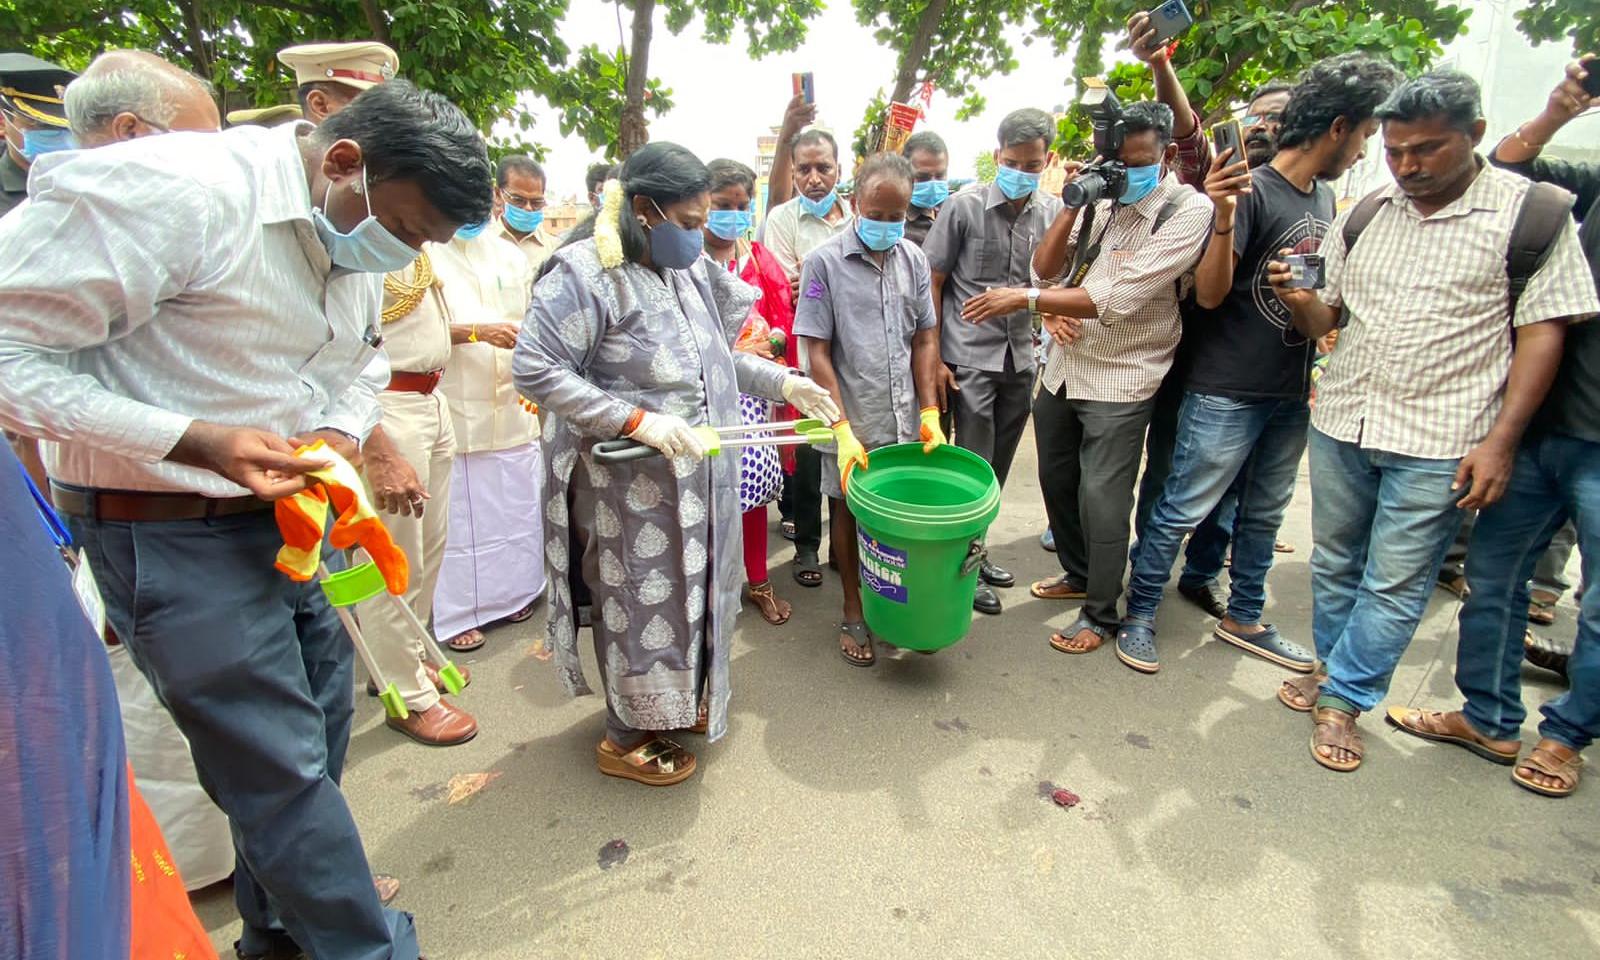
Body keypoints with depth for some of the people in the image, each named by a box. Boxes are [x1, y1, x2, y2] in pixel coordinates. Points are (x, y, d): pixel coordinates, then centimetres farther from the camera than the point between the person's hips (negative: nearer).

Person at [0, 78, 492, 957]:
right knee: (283, 770, -1)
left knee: (317, 731, 18)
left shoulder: (356, 234, 4)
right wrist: (199, 442, -26)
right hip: (171, 535, -8)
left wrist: (341, 432, -3)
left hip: (290, 520, 8)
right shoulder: (171, 190, -21)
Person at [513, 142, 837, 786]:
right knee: (641, 601, 5)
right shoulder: (584, 272, -15)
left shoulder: (691, 269, 9)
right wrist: (638, 420, -26)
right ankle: (626, 738, 28)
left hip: (701, 477, 8)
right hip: (632, 486, -8)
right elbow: (534, 369, -21)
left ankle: (683, 697, 43)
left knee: (697, 588, 19)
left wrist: (784, 384, 6)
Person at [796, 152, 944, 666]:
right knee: (850, 511, 12)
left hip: (905, 419, 3)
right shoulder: (824, 262, -8)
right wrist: (844, 429, -17)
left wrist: (929, 413, 1)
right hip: (853, 421, -3)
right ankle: (854, 614, 29)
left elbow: (924, 339, 9)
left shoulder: (913, 258, 4)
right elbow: (816, 352, -10)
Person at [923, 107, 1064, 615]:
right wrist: (933, 359, -8)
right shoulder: (964, 207, -6)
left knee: (998, 467, 14)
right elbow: (932, 285, -4)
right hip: (969, 359, -4)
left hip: (1021, 360, 5)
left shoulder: (1054, 212, 5)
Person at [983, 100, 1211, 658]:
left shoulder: (1188, 211, -13)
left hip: (1119, 381, -6)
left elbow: (1117, 299, -23)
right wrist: (1072, 205, -8)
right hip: (1062, 369, 6)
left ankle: (1101, 615, 16)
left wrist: (1026, 298, -25)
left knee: (1102, 498, -2)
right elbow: (1045, 266, 6)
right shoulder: (1104, 199, 4)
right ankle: (1077, 574, 39)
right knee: (1056, 480, 16)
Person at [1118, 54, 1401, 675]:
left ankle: (1244, 619, 32)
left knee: (1264, 513, 17)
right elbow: (1210, 294, -18)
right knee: (1183, 510, -2)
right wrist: (1224, 220, -32)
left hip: (1293, 392, 9)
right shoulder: (1253, 191, -12)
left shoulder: (1325, 197, 12)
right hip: (1228, 392, -8)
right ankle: (1139, 614, 13)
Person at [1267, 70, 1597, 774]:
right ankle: (1335, 669, 34)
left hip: (1437, 441, -4)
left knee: (1395, 584, 2)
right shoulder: (1365, 213, 8)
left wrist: (1500, 440, -12)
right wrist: (1300, 302, -11)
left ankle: (1342, 698, 18)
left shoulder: (1529, 212, -3)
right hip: (1341, 423, 4)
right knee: (1335, 564, 15)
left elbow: (1542, 332, -5)